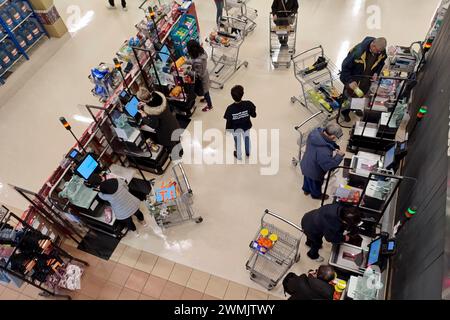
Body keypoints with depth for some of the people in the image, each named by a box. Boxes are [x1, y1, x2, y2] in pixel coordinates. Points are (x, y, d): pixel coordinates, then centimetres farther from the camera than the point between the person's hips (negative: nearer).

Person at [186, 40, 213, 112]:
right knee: (205, 90, 34)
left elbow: (198, 74, -30)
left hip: (202, 78, -7)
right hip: (205, 74, 7)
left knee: (205, 91, 20)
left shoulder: (198, 62, -43)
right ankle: (206, 99, 63)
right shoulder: (202, 51, -18)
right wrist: (186, 60, 1)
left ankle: (209, 105, 45)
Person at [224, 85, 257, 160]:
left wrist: (227, 129, -1)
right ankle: (248, 153, 57)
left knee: (238, 141, 27)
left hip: (235, 128, -1)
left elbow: (229, 121, -20)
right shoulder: (248, 104, -32)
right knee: (247, 138, 32)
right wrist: (252, 109, 3)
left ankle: (239, 155, 52)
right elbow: (254, 115, -17)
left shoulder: (230, 109, -33)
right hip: (246, 126, 1)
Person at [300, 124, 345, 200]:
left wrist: (334, 147, -12)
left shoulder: (316, 132, -24)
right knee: (315, 184, 28)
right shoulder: (324, 152, -46)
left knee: (307, 179, 36)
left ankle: (306, 190, 64)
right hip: (314, 172, -6)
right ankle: (316, 195, 58)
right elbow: (329, 165, -30)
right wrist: (339, 156, -18)